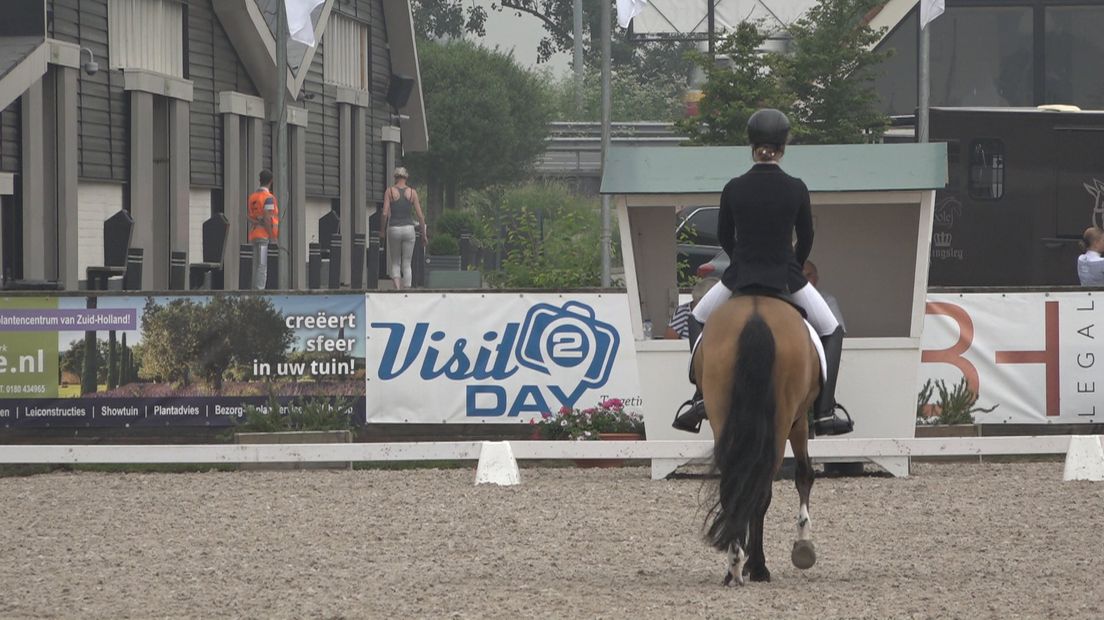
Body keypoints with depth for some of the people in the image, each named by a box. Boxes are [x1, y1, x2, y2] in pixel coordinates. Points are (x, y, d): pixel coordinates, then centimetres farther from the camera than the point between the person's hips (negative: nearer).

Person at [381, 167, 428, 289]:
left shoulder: (390, 191, -1)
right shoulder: (412, 192, 2)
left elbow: (385, 213, -8)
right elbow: (420, 215, 1)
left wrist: (382, 229, 5)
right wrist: (424, 233, 10)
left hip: (394, 229, -1)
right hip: (409, 228, 1)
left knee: (395, 263, 11)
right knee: (407, 264, 7)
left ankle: (397, 287, -10)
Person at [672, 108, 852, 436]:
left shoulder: (734, 188, -5)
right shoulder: (796, 188, -6)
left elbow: (724, 237, 7)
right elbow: (806, 238, 4)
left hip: (739, 276, 1)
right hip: (786, 278, -1)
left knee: (697, 323, 28)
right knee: (832, 332, 20)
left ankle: (700, 398, 12)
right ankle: (825, 413, 7)